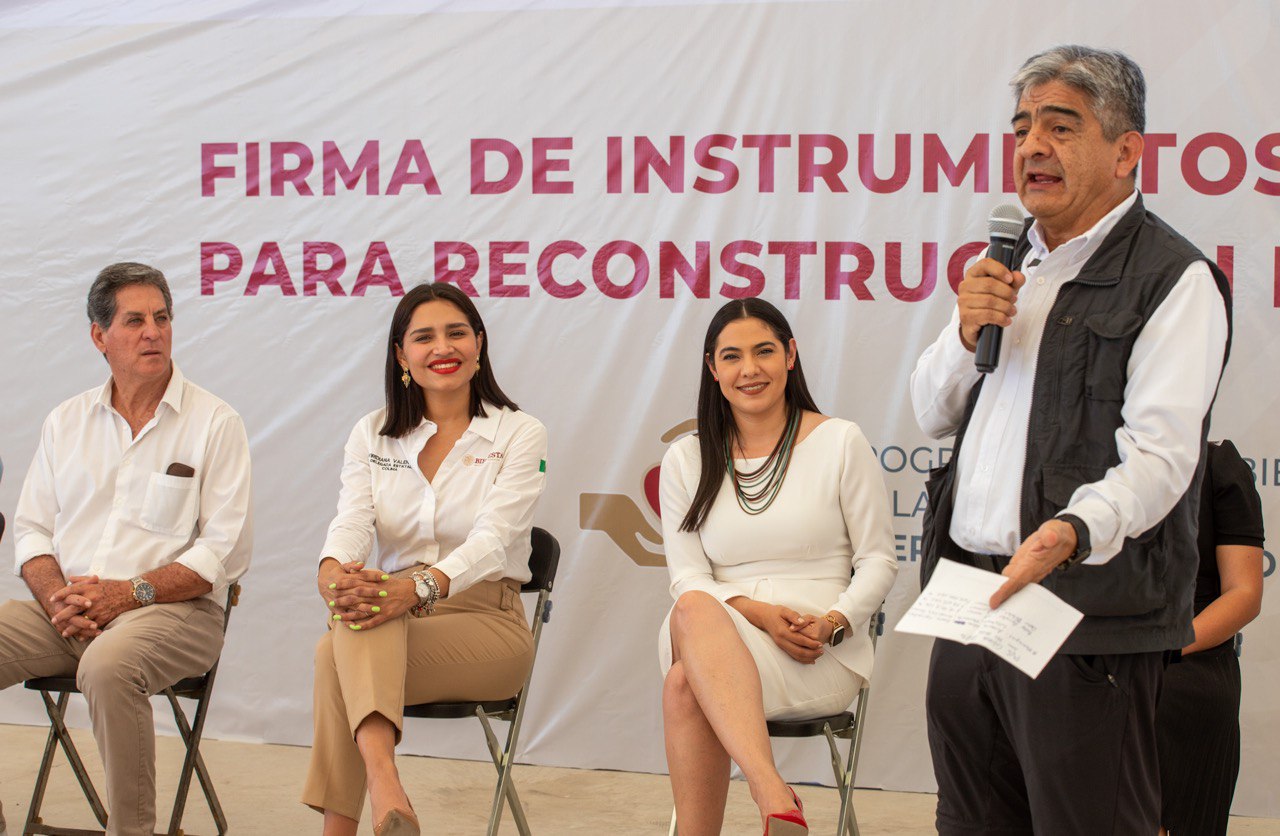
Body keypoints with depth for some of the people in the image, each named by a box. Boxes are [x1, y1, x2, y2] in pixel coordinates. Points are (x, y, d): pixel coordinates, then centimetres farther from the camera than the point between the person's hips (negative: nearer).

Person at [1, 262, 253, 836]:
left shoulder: (215, 423, 2)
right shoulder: (66, 422, 17)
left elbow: (226, 549, -5)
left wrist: (132, 591, -15)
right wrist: (56, 594, -6)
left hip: (173, 610, -5)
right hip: (64, 612, 5)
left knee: (108, 664, -37)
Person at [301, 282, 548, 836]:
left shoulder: (519, 435, 1)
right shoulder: (372, 435, 12)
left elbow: (494, 538, -15)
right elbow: (352, 521, -4)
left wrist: (418, 587, -35)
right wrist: (334, 572, -30)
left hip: (486, 623, -3)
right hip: (396, 624, 3)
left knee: (335, 654, -31)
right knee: (359, 603, -35)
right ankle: (384, 786, -49)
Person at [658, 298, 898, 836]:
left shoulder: (840, 442, 6)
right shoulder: (686, 460, 14)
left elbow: (878, 561, 6)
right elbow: (687, 578, 6)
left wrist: (834, 622, -14)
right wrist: (758, 612, -13)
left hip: (822, 658, -3)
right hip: (721, 636, 3)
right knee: (694, 609, -37)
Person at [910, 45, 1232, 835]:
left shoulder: (1174, 277, -8)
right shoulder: (1008, 263, 19)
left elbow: (1159, 454, -18)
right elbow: (934, 413, 22)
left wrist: (1073, 531, -37)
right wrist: (967, 332, 1)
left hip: (1089, 612, -8)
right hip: (969, 593, 8)